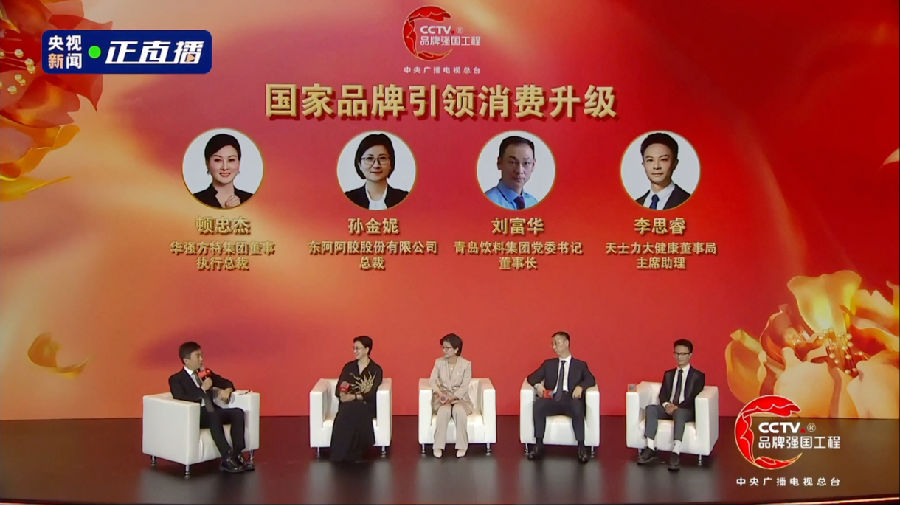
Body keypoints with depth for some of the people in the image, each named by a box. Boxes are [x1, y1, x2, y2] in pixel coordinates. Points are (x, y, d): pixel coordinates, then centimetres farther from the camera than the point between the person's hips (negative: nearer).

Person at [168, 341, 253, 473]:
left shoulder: (206, 373, 20)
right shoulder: (176, 379, 3)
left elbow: (227, 383, 25)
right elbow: (181, 399, -15)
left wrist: (227, 390, 1)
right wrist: (202, 389, -14)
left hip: (212, 411, 6)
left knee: (238, 412, -20)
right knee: (214, 416, -38)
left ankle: (237, 455, -23)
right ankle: (227, 459, -38)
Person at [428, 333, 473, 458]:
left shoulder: (466, 364, -3)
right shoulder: (439, 362, 4)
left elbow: (465, 386, -7)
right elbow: (432, 380, -2)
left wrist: (453, 397, -21)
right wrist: (440, 393, -21)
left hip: (459, 397, -1)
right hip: (443, 396, 1)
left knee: (459, 410, -35)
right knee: (444, 410, -33)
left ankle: (462, 446, -23)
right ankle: (438, 446, -26)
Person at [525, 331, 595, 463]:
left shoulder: (580, 365, 21)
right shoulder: (549, 364, 26)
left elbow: (591, 380, 6)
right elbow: (531, 377, 19)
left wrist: (580, 386, -15)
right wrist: (537, 385, -4)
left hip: (571, 399, -2)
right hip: (552, 400, 2)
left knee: (577, 407, -38)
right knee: (538, 404, -32)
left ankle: (581, 448, -31)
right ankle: (538, 446, -27)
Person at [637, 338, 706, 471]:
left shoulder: (698, 376, 8)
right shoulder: (668, 374, 23)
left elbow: (694, 398, -5)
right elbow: (662, 394, 12)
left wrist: (678, 407, -20)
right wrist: (666, 404, -12)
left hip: (685, 410, -4)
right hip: (667, 408, 4)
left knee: (679, 413, -40)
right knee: (650, 408, -28)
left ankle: (675, 453, -51)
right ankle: (650, 449, -34)